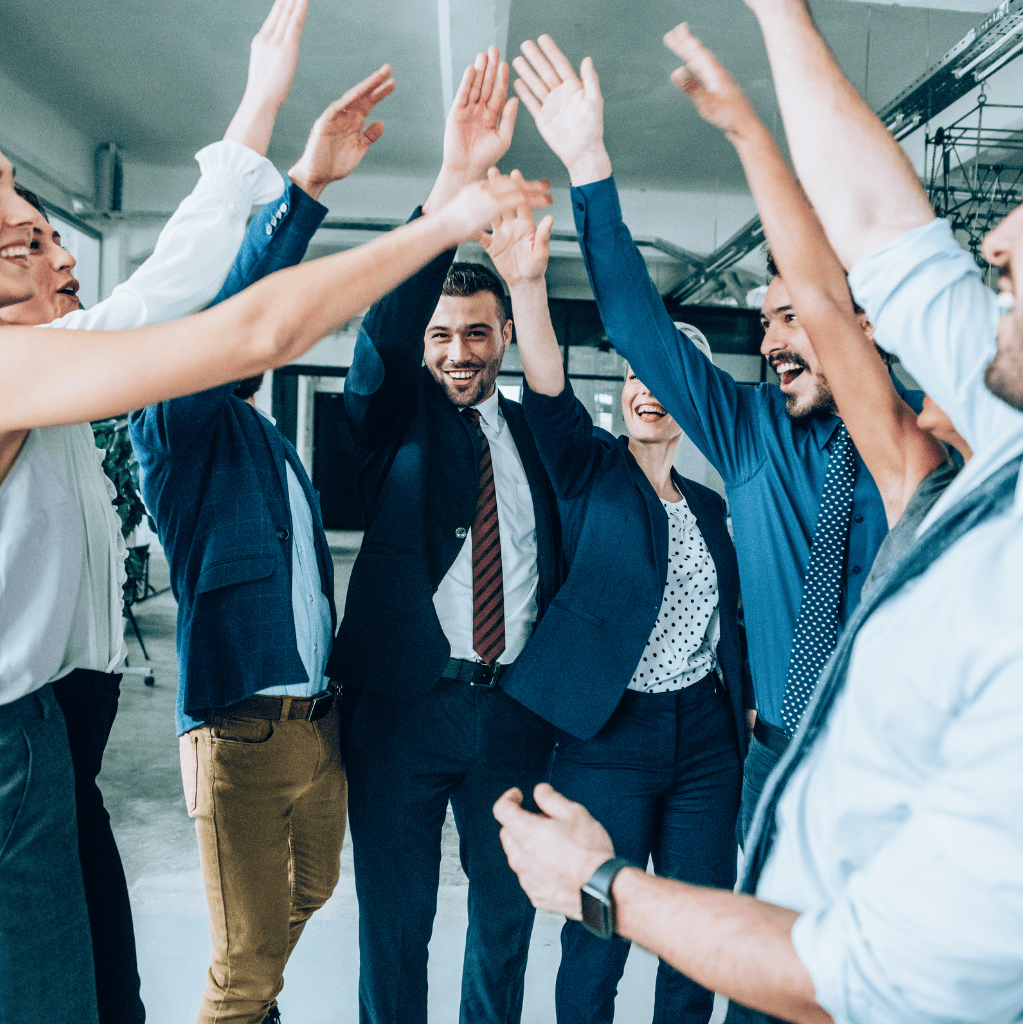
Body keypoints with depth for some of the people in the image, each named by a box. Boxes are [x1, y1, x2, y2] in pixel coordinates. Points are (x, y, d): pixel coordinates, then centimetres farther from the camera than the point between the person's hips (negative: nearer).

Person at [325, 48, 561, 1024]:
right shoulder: (395, 417, 0)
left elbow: (556, 559, 13)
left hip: (514, 708, 3)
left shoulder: (533, 431, 9)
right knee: (395, 919, 9)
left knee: (508, 910, 17)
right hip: (402, 702, -3)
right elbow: (382, 326, -20)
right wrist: (453, 180, -29)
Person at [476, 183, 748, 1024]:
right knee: (598, 945, 3)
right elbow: (548, 389, -19)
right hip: (608, 735, -4)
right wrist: (528, 285, -34)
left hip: (707, 736, 5)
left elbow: (725, 618, 17)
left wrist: (746, 704, 7)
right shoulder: (591, 471, -1)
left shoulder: (710, 507, 12)